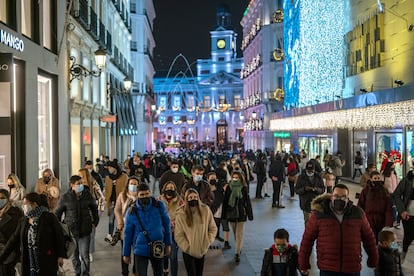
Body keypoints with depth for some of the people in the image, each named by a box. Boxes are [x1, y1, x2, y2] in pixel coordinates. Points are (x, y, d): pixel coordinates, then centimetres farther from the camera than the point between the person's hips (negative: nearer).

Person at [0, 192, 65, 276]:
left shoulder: (49, 218, -8)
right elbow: (14, 240, 10)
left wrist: (60, 256, -7)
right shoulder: (23, 221, 7)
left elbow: (59, 237, -6)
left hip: (47, 262, -5)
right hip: (28, 263, 5)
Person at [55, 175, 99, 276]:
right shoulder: (65, 197, -6)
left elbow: (94, 208, 15)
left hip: (85, 230, 0)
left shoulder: (87, 195, -2)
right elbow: (57, 212, 5)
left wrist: (95, 222, 14)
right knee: (74, 255, 12)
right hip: (71, 230, 0)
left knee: (84, 254, -2)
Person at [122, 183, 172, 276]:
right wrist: (126, 254, 4)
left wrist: (168, 244, 4)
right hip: (140, 250, -1)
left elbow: (167, 225, 3)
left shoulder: (159, 206, -7)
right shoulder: (132, 212, -7)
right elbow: (127, 234, 1)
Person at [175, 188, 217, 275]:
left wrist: (208, 242, -5)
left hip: (202, 251, 3)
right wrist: (187, 247, -13)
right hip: (188, 252, -3)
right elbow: (179, 235, -10)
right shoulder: (181, 214, -14)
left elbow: (213, 228, 4)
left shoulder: (205, 210, -6)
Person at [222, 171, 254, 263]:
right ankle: (239, 248, 31)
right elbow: (225, 202, 1)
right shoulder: (228, 188, -1)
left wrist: (250, 214, -4)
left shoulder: (244, 188, -6)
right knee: (235, 234, 14)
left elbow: (248, 202, -3)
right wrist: (224, 215, 0)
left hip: (241, 214, -2)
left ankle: (237, 253, -5)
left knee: (239, 234, -5)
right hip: (231, 214, 2)